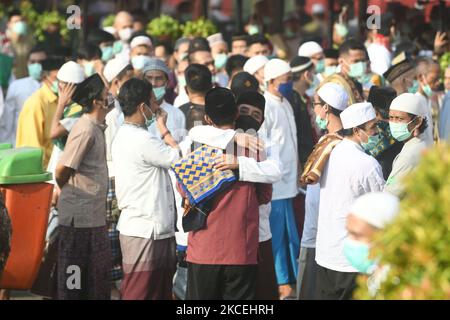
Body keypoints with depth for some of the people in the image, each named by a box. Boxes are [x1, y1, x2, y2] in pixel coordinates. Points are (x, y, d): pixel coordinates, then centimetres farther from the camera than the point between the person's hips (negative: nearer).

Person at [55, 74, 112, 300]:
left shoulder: (97, 127, 10)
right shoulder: (85, 129, -18)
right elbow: (62, 170, -19)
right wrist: (66, 190, 0)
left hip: (94, 216, 9)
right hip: (78, 216, -9)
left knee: (100, 270, 13)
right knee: (74, 273, -1)